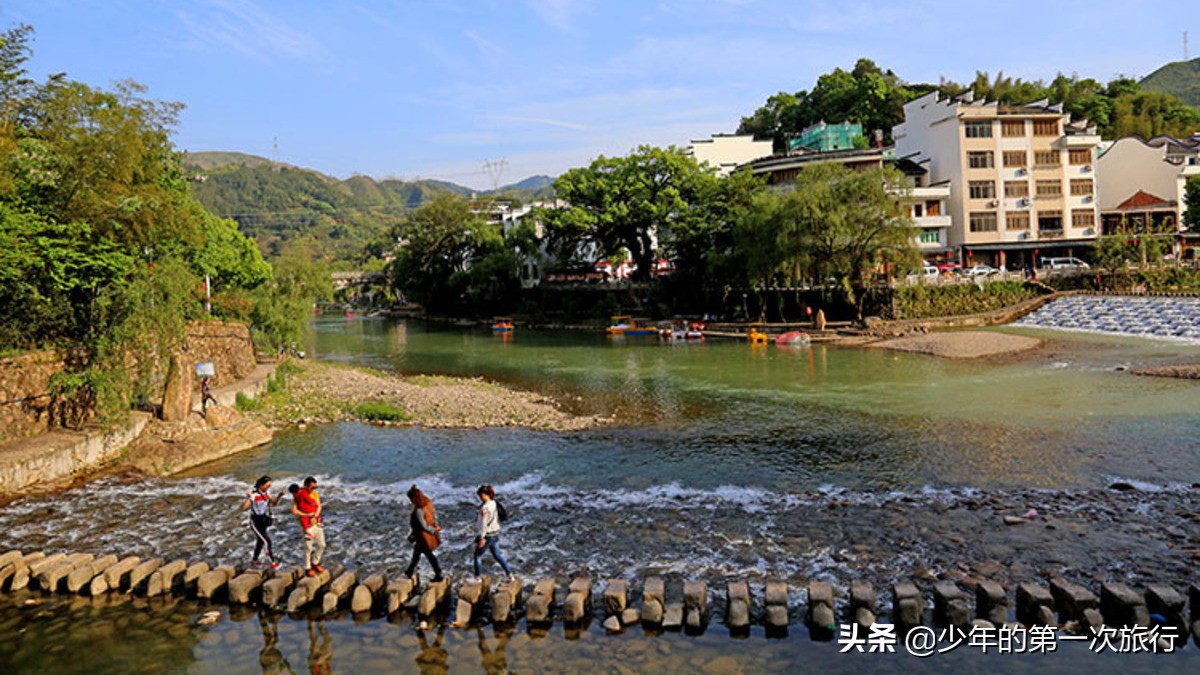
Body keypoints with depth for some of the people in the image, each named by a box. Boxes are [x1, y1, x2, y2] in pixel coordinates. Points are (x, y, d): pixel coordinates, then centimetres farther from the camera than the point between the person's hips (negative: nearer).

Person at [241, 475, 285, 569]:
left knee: (260, 541, 21)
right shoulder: (253, 494, -24)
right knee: (267, 541, -11)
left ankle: (254, 561, 40)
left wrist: (279, 496, -6)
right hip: (256, 523, -8)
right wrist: (248, 498, -47)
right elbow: (243, 508, -33)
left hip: (264, 521, 8)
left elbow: (274, 502, 11)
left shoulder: (266, 493, -2)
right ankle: (273, 562, -1)